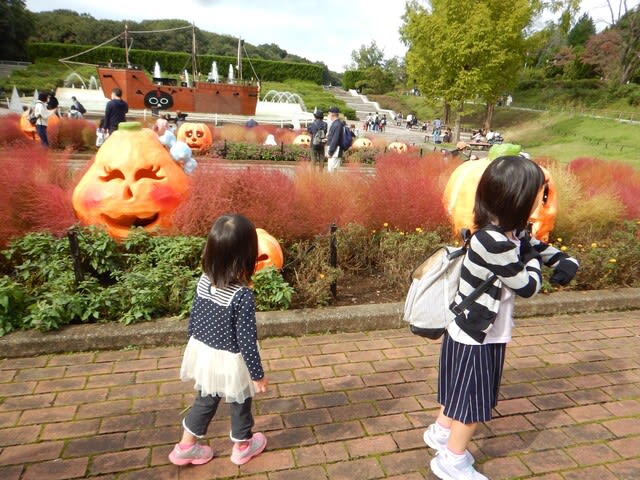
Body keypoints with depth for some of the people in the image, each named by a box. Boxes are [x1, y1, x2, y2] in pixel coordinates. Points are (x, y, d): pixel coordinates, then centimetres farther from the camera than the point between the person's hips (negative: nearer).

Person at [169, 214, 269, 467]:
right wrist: (258, 374, -10)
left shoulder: (203, 281, -11)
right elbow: (246, 341, -24)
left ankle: (185, 447, 43)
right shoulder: (242, 295, -30)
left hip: (203, 355, 6)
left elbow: (193, 319, 2)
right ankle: (242, 447, 44)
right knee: (240, 404, 21)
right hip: (230, 362, -5)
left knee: (205, 401, 28)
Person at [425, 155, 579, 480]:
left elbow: (540, 245, 14)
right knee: (474, 399, 8)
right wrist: (533, 259, -3)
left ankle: (441, 432, 47)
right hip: (474, 336, -9)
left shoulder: (511, 233, -3)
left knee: (462, 390, 26)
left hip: (484, 332, 9)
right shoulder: (495, 242, -31)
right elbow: (528, 286, -20)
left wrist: (565, 263, -4)